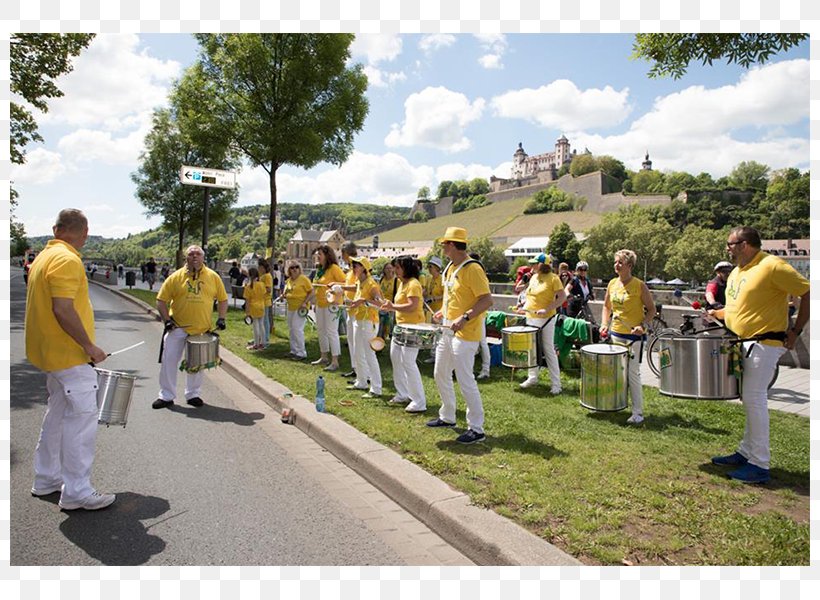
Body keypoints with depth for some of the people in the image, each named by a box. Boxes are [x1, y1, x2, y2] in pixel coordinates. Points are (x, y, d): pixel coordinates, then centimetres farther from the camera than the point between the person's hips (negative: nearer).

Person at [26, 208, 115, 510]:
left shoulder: (44, 256, 13)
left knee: (57, 414, 20)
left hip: (51, 353, 10)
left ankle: (47, 478, 31)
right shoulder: (67, 260, -18)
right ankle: (77, 491, 2)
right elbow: (63, 309, -26)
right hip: (71, 355, -10)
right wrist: (90, 346, -18)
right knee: (82, 419, -4)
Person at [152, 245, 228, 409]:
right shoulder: (176, 277, -3)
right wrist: (167, 320, -9)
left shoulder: (213, 277, 1)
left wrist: (221, 318, -1)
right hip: (177, 327, -1)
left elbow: (223, 299, 9)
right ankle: (166, 396, 16)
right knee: (169, 361, 2)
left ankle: (193, 394, 28)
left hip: (202, 329, 1)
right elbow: (161, 300, 1)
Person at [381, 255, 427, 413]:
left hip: (413, 327, -11)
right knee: (395, 358, 15)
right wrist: (390, 307, 7)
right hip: (402, 326, 11)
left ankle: (419, 402, -7)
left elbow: (412, 306, -26)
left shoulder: (413, 284, -15)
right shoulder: (402, 283, 15)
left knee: (408, 362, -13)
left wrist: (393, 306, -19)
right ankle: (402, 394, 28)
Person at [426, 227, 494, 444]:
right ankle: (447, 417, 34)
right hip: (448, 331, 10)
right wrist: (443, 311, 10)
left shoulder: (472, 269, -17)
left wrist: (465, 318, -29)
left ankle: (477, 428, 5)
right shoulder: (451, 268, 12)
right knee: (440, 374, 18)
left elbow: (487, 300, -22)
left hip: (465, 334, -10)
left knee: (465, 380, -7)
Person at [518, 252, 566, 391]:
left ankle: (556, 384, 3)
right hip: (531, 318, 7)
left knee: (548, 350, -4)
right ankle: (532, 377, 28)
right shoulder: (534, 277, 10)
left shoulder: (553, 278, -11)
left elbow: (562, 297, -16)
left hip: (546, 319, -7)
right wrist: (524, 307, 7)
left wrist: (547, 309, -24)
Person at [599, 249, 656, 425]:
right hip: (615, 333, 6)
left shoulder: (639, 285, -10)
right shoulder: (612, 284, 6)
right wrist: (604, 324, 3)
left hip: (634, 335, -6)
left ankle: (638, 413, 4)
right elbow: (607, 307, 17)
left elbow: (651, 309, -5)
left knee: (632, 374, -5)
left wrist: (643, 325, -19)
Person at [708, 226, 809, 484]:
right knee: (749, 399, 14)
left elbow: (807, 293, -15)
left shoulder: (772, 266, -15)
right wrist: (716, 313, 6)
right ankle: (746, 453, 25)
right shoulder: (736, 272, 13)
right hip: (743, 344, 9)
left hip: (765, 343, -9)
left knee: (754, 398, -8)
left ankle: (759, 465, 0)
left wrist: (795, 331, -14)